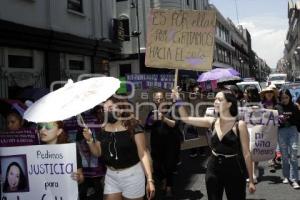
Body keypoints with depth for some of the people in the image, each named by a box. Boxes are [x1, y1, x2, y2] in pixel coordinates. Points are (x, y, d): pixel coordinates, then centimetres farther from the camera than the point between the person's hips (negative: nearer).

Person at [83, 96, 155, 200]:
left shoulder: (133, 127, -15)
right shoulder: (103, 128, 1)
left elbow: (143, 154, -18)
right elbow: (97, 153, 9)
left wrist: (149, 179, -25)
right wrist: (90, 140, -10)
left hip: (131, 175, -4)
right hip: (111, 175, 5)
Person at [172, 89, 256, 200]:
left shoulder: (239, 125, -11)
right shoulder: (212, 122, 1)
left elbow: (246, 153, -7)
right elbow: (185, 118, 8)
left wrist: (251, 180, -5)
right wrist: (178, 100, -3)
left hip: (233, 168, -4)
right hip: (214, 168, 4)